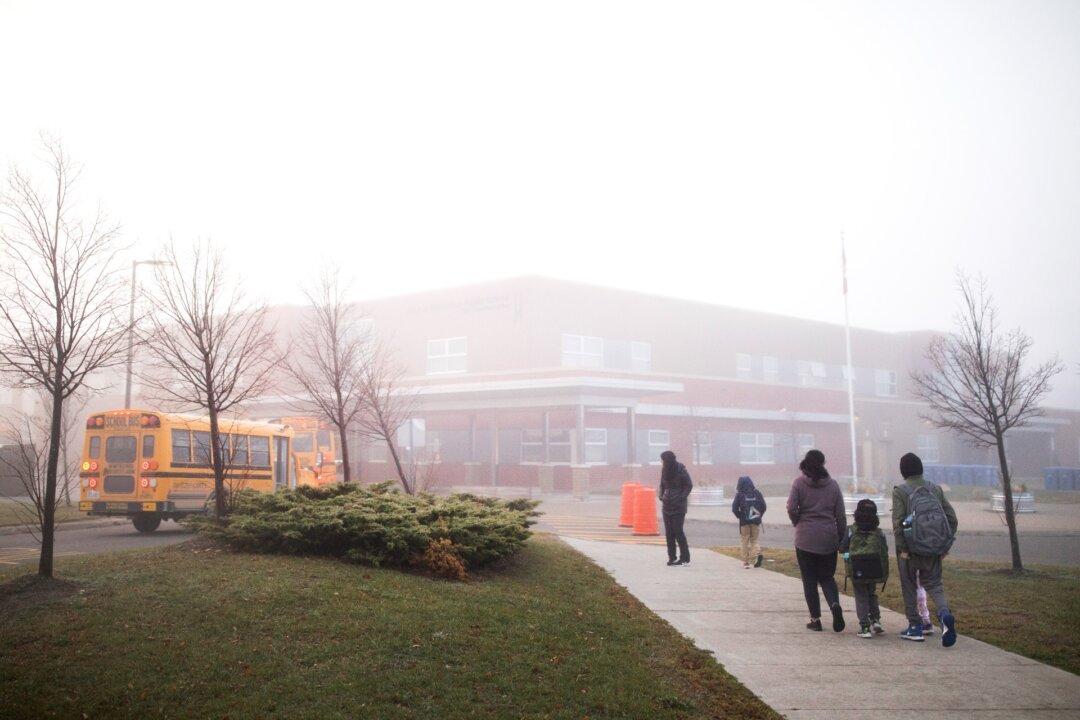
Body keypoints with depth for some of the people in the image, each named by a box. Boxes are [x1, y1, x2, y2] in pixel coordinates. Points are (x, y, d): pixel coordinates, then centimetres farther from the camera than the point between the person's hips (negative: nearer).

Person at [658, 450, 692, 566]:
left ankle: (685, 558, 0)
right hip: (667, 505, 6)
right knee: (669, 532, 5)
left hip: (678, 506, -6)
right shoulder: (664, 470, 5)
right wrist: (661, 496, 2)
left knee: (678, 531, -7)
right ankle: (671, 557, 14)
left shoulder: (681, 470, -11)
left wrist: (681, 498, -12)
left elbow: (689, 486, -5)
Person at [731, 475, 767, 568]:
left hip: (744, 521, -2)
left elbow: (734, 508, -10)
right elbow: (763, 506, 0)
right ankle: (758, 553, -14)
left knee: (744, 541, 8)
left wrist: (740, 516, 5)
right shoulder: (757, 493, 1)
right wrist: (759, 516, 10)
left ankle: (746, 562, 9)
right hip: (756, 521, 2)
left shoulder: (739, 495, -6)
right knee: (754, 540, 14)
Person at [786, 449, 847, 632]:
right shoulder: (833, 485, 3)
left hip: (805, 539, -2)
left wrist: (799, 524, 7)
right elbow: (841, 515, 3)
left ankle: (815, 619, 8)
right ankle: (835, 604, -13)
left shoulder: (799, 483, -4)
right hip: (829, 538, 2)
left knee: (809, 580, 7)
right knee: (827, 576, 14)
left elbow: (791, 509, -12)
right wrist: (842, 538, 11)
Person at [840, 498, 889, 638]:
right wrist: (885, 573, 13)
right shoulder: (879, 533, 1)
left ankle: (865, 626, -1)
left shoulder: (851, 531, -7)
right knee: (872, 595, 22)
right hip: (874, 572, 3)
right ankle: (875, 620, 9)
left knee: (861, 597, 5)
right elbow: (884, 553, 4)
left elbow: (842, 548, -3)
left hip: (856, 571, -2)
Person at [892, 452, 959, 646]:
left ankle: (915, 627, 15)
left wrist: (902, 548, -9)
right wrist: (945, 544, 12)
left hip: (910, 549, -4)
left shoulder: (899, 491, -7)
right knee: (934, 583, 14)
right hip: (934, 549, 4)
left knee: (909, 587, 10)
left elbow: (898, 522, -15)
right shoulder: (935, 489, 7)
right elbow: (952, 518, 7)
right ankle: (944, 613, -12)